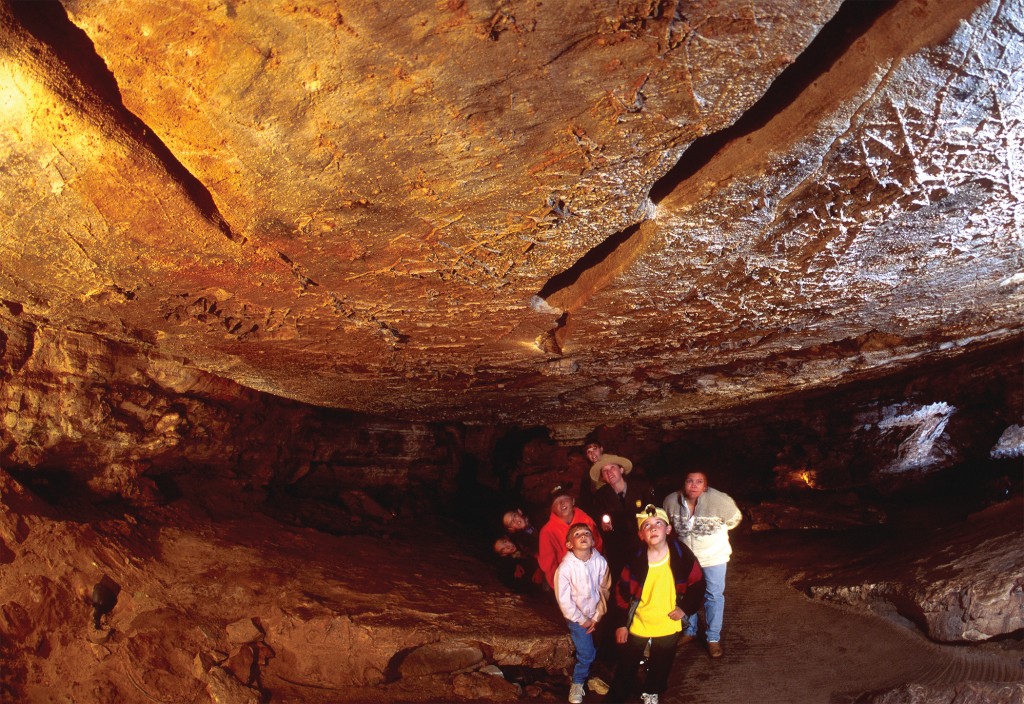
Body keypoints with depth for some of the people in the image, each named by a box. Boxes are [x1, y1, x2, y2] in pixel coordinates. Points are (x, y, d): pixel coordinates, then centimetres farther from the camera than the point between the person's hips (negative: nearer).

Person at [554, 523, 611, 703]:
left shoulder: (600, 561, -15)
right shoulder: (565, 567, -22)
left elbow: (604, 590, -7)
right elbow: (564, 599, -16)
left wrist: (597, 617, -6)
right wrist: (581, 620, -11)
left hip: (597, 615, 3)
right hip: (577, 617, -3)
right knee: (586, 654, -5)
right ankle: (577, 684, 19)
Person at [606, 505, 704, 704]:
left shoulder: (682, 555, -19)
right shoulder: (636, 560, -18)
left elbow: (697, 584, -5)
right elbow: (622, 592, -7)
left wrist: (686, 608, -11)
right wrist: (621, 623, -5)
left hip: (668, 625, 1)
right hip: (637, 624, -1)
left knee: (660, 665, 20)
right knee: (627, 664, 10)